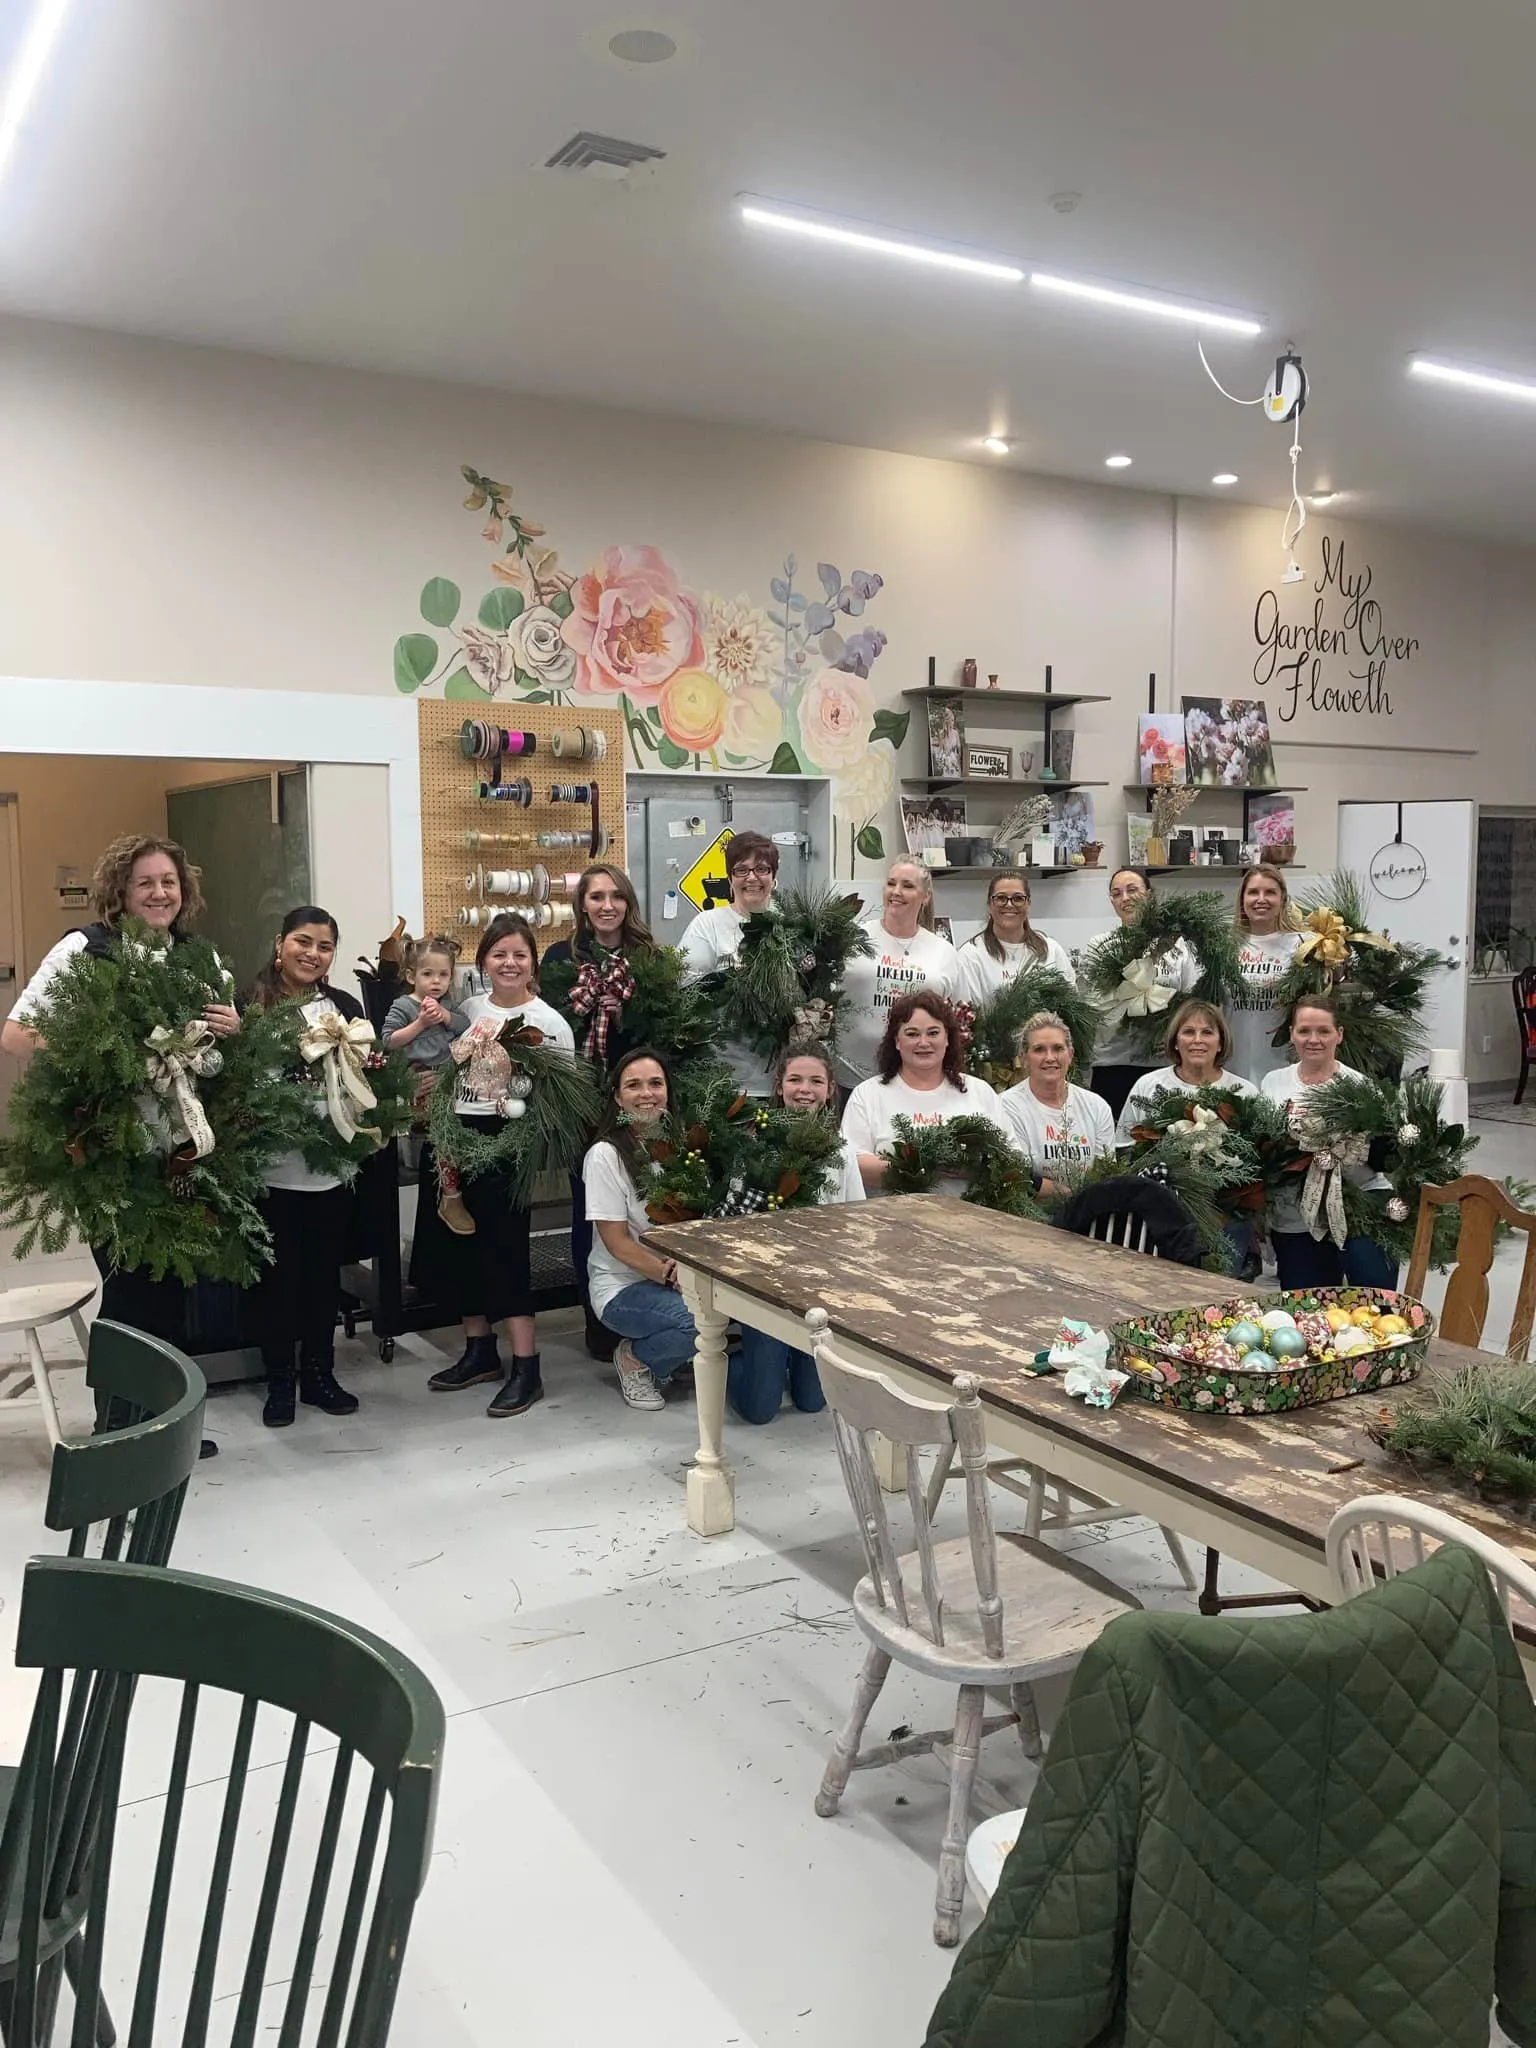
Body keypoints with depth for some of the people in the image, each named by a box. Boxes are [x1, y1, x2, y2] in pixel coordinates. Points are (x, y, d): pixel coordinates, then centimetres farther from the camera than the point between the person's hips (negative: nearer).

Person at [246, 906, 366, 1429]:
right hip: (273, 1164, -3)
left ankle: (319, 1374, 27)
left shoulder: (346, 1007, 8)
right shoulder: (251, 1004, -4)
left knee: (324, 1271, 13)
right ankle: (279, 1383, 20)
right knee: (278, 1274, 7)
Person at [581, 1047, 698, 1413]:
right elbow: (617, 1243, -12)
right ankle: (634, 1358, -1)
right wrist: (668, 1274, -23)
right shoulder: (606, 1155, -10)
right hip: (623, 1286, -6)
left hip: (682, 1279, 6)